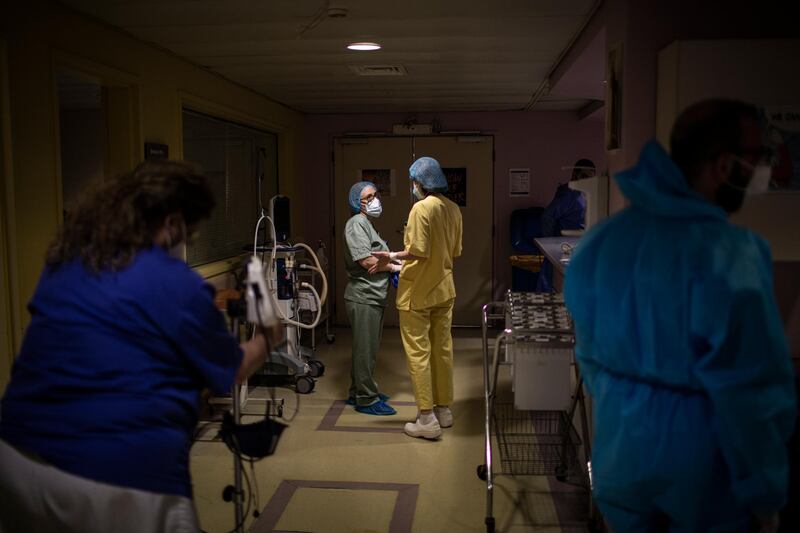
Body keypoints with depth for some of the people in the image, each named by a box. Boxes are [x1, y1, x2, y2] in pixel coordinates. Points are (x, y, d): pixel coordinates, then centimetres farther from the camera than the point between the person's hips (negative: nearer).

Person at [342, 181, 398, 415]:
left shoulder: (367, 224, 20)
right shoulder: (356, 223, -12)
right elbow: (367, 261, -20)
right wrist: (394, 267, -9)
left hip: (373, 297, 10)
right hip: (363, 297, -10)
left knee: (367, 348, 17)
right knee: (366, 349, -4)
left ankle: (358, 392, 28)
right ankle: (366, 400, 4)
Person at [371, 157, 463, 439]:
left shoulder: (421, 208, -17)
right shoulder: (453, 209, 6)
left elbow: (418, 251, -23)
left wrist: (391, 256, -10)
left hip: (418, 293, -7)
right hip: (444, 290, 8)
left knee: (418, 353, -1)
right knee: (442, 349, 14)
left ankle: (427, 419, 2)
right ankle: (444, 410, 25)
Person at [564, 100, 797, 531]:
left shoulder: (601, 239, -3)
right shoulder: (730, 254, -23)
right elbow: (751, 390, -21)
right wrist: (765, 490, -9)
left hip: (619, 451, 5)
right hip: (700, 466, -5)